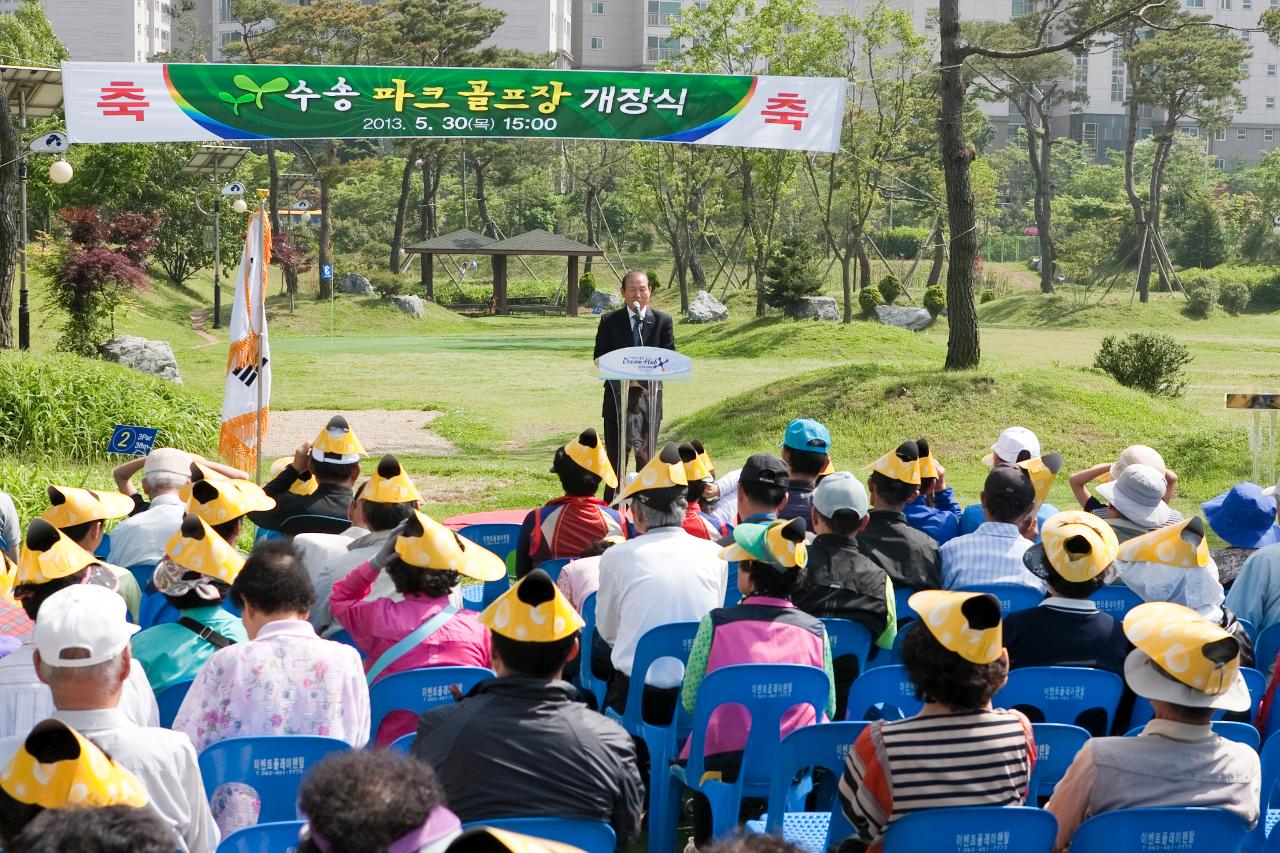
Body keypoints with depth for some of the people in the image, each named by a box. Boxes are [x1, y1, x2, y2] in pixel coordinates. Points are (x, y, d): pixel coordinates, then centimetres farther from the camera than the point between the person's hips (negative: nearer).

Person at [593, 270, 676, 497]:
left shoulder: (662, 321, 6)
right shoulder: (610, 321, 4)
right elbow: (600, 358, 1)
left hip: (649, 395, 0)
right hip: (617, 394, 0)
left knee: (646, 456, 3)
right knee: (615, 458, 1)